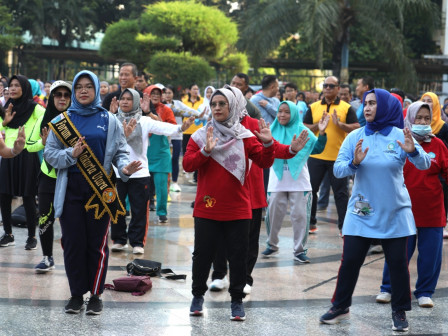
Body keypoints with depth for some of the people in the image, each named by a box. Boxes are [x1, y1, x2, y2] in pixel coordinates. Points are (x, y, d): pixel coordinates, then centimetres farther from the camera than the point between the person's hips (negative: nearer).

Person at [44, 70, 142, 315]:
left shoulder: (109, 121, 6)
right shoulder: (62, 120, 7)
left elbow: (120, 152, 5)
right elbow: (50, 154, 4)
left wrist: (125, 167, -16)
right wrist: (71, 154, -14)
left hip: (100, 190, -1)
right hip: (71, 189, 1)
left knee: (97, 244, 2)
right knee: (73, 242, 2)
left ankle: (96, 295, 12)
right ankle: (77, 294, 13)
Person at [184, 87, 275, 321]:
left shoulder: (245, 137, 2)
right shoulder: (200, 136, 2)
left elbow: (264, 162, -4)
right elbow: (187, 164, -8)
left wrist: (268, 144, -21)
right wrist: (205, 151, -23)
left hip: (237, 210, 0)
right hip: (206, 209, 0)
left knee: (237, 256, 4)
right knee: (203, 253, 8)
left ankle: (237, 300, 15)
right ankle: (198, 295, 24)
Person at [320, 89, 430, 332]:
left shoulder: (399, 136, -5)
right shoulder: (355, 137, -1)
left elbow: (424, 164, -13)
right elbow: (338, 169, -8)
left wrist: (412, 151, -34)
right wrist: (354, 163, -28)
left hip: (394, 214, -1)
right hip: (361, 212, 1)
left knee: (398, 263, 4)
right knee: (350, 260, 1)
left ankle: (400, 312, 18)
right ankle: (341, 306, 17)